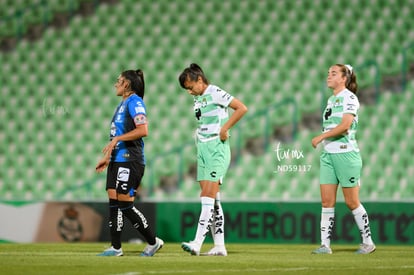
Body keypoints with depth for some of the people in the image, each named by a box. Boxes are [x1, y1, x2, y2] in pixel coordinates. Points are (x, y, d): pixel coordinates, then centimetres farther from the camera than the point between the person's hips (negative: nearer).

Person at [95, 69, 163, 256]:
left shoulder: (135, 102, -10)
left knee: (125, 205, -10)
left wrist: (116, 139, -19)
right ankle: (115, 248, 7)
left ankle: (153, 242, 1)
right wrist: (107, 158, 24)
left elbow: (143, 130, -22)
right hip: (118, 160, 10)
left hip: (130, 161, -10)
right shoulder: (123, 104, 20)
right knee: (114, 203, 5)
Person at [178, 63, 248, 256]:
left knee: (209, 196, -14)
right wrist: (199, 134, 13)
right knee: (210, 197, 5)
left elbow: (242, 108, -15)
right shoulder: (197, 99, 15)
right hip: (202, 149, 9)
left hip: (217, 149, -9)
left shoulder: (215, 93, -10)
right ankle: (219, 246, 7)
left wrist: (224, 129, -15)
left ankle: (197, 243, -20)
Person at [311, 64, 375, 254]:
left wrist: (321, 137, -16)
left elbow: (344, 126, -19)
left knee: (352, 202, -2)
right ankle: (325, 244, 0)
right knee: (327, 201, 1)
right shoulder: (331, 99, 16)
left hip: (345, 153, -8)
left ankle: (368, 242, 8)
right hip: (328, 154, 8)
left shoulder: (349, 97, -8)